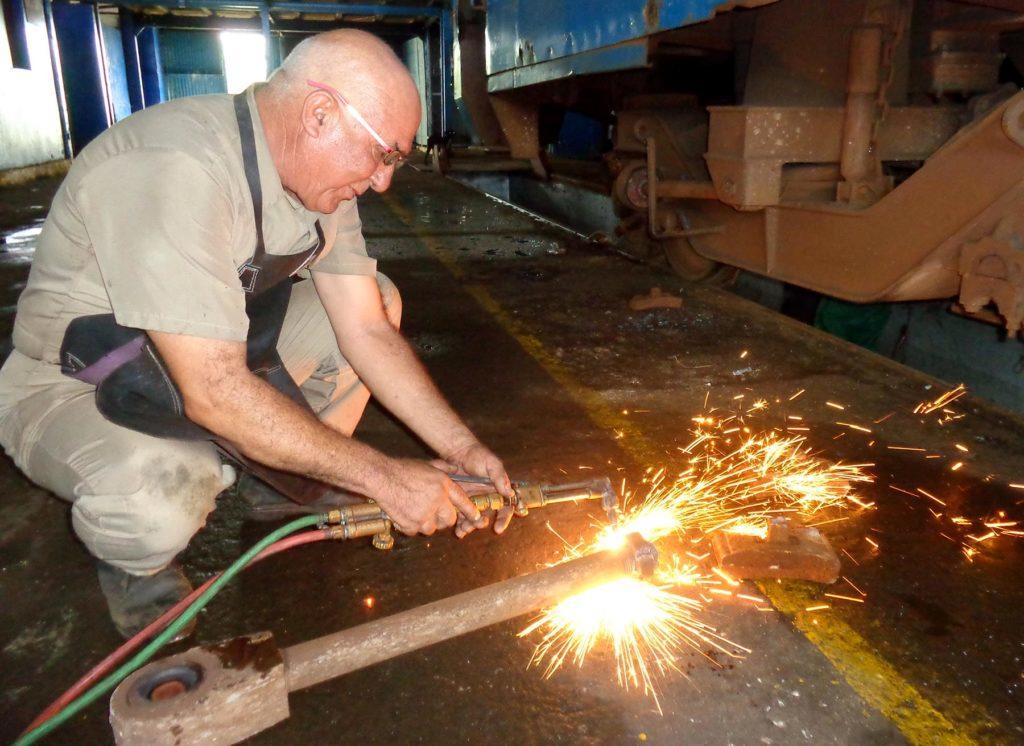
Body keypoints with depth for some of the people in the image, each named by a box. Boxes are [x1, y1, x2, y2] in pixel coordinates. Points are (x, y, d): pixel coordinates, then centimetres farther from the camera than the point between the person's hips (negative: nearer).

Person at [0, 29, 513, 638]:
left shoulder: (321, 171, -7)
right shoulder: (175, 173, -34)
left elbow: (366, 329, -7)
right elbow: (214, 395, -37)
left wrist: (462, 448, -15)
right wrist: (384, 477, -31)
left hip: (217, 349, 8)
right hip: (73, 386, -7)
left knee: (379, 300, -2)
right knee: (158, 504, -38)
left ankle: (284, 478, 10)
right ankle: (136, 557, 0)